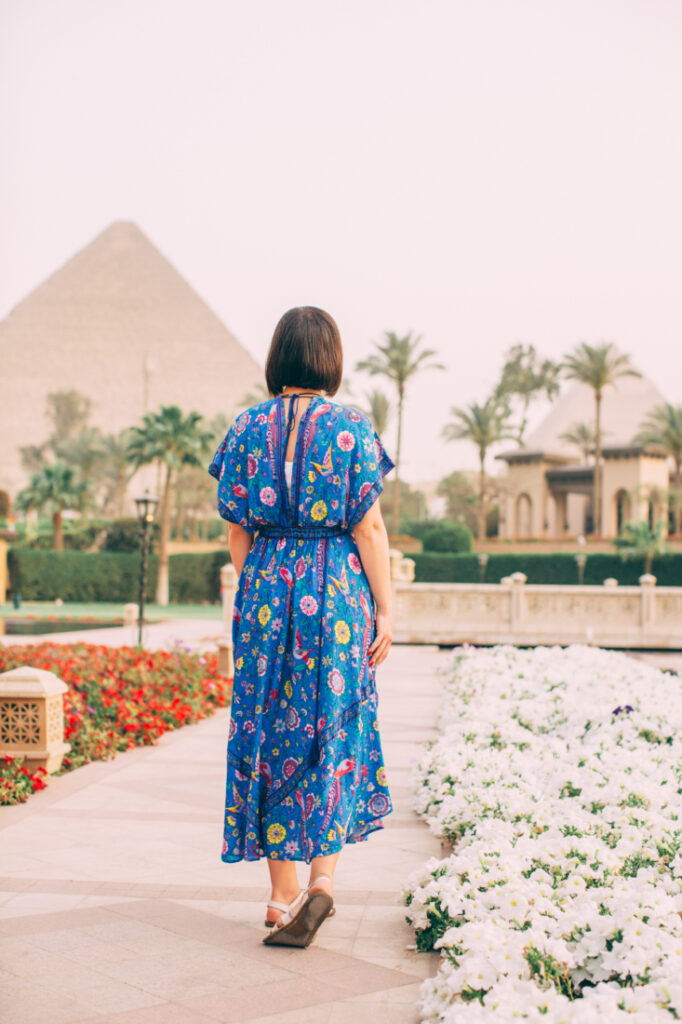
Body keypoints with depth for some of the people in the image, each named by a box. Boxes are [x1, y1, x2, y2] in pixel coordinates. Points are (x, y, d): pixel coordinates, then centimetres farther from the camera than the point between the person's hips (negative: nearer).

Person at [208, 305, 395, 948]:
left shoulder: (246, 429, 3)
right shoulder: (351, 427, -5)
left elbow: (238, 530, 5)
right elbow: (369, 526, -6)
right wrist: (384, 608, -1)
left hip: (266, 587, 2)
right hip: (338, 592, -2)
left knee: (271, 732, 9)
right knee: (335, 730, 10)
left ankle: (282, 894, 14)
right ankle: (323, 877, -2)